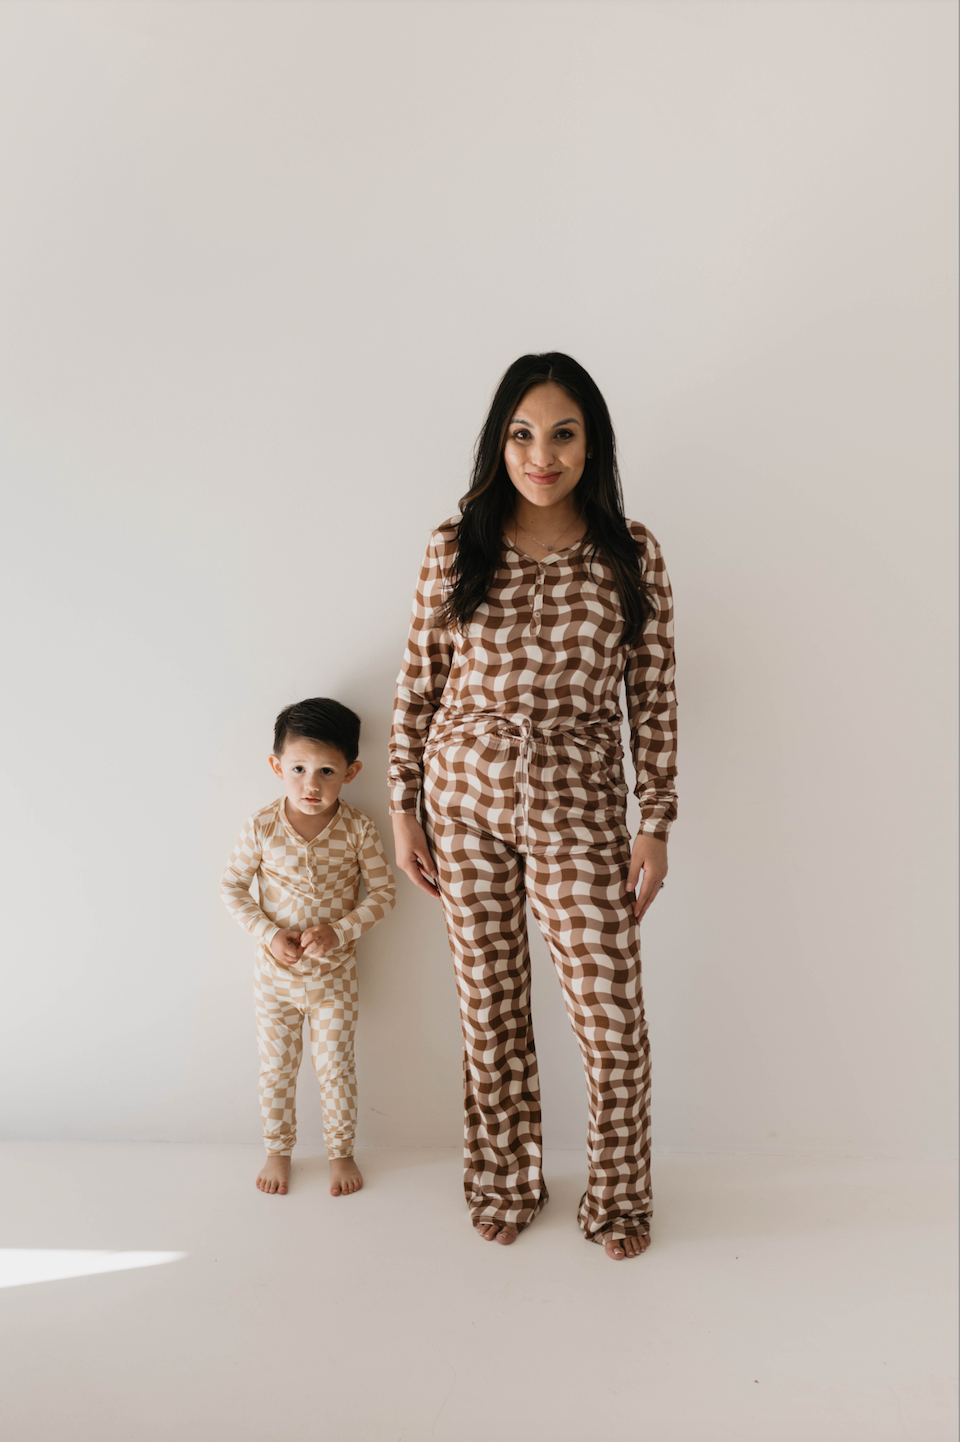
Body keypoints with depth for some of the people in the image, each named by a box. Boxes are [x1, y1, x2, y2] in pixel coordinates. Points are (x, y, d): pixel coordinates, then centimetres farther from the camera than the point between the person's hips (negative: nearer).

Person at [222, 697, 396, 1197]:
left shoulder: (357, 828, -15)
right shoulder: (262, 827, -14)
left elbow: (383, 892, -7)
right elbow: (232, 886, -4)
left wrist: (340, 931, -20)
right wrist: (268, 934, -15)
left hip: (334, 974, 0)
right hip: (275, 974, 1)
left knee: (336, 1068, 11)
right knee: (276, 1068, 15)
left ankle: (341, 1152, 33)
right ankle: (278, 1150, 37)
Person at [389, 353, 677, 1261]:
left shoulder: (631, 555, -2)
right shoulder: (454, 549, -1)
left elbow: (653, 697, 0)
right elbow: (417, 687, 3)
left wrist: (656, 825, -3)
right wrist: (404, 810, 2)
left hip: (578, 806, -1)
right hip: (464, 794, 1)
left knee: (611, 1016, 4)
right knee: (488, 1005, 13)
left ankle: (618, 1195, 30)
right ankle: (505, 1182, 36)